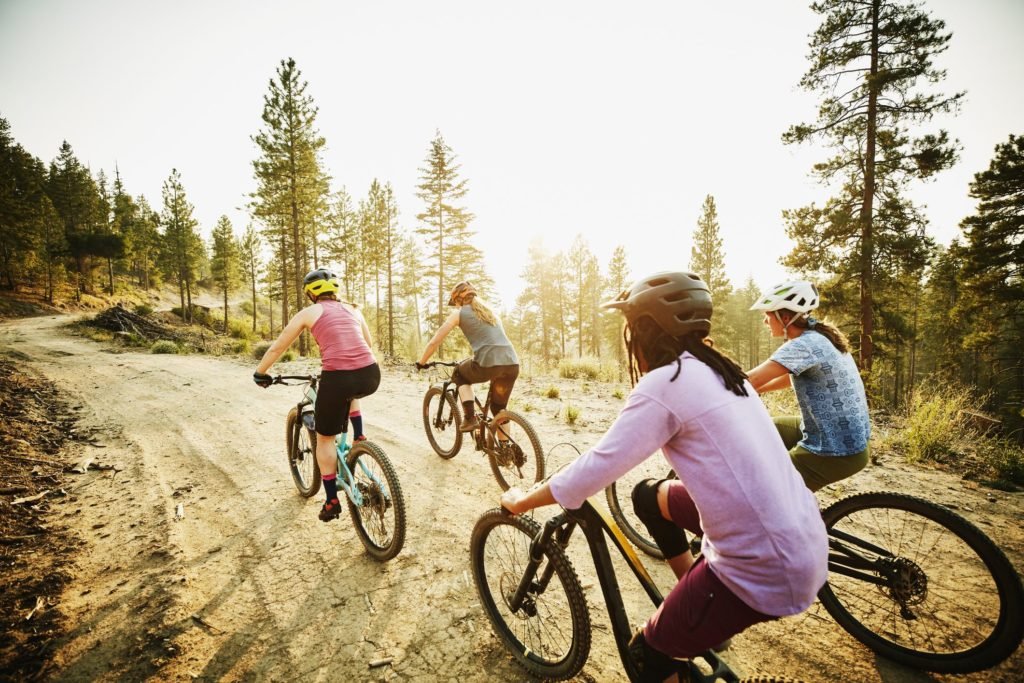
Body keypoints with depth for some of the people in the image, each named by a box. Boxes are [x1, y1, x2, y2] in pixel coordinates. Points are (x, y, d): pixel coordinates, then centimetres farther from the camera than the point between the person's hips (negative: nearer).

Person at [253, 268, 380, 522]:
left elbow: (276, 348, 17)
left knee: (325, 438, 18)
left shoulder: (308, 313, 13)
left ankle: (332, 501, 25)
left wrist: (259, 373, 34)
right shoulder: (353, 310, 23)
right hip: (371, 376, 4)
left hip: (338, 378, -4)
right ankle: (358, 440, 32)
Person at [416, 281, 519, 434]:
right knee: (499, 408, 26)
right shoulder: (489, 311, 29)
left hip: (489, 363, -6)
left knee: (459, 375, 27)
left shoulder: (459, 313, 12)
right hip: (512, 364, 6)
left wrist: (421, 363, 28)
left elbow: (434, 342, 13)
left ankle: (470, 418, 12)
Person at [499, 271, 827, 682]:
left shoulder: (665, 383, -19)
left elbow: (593, 470, -17)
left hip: (766, 569, -8)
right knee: (649, 497, 20)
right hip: (804, 543, 8)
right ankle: (700, 613, 30)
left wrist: (520, 502, -1)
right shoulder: (719, 371, 6)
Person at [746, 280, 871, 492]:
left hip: (836, 452, -9)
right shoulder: (819, 338, 6)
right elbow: (792, 378, 17)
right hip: (849, 437, 9)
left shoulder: (804, 345, -23)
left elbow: (751, 380, -29)